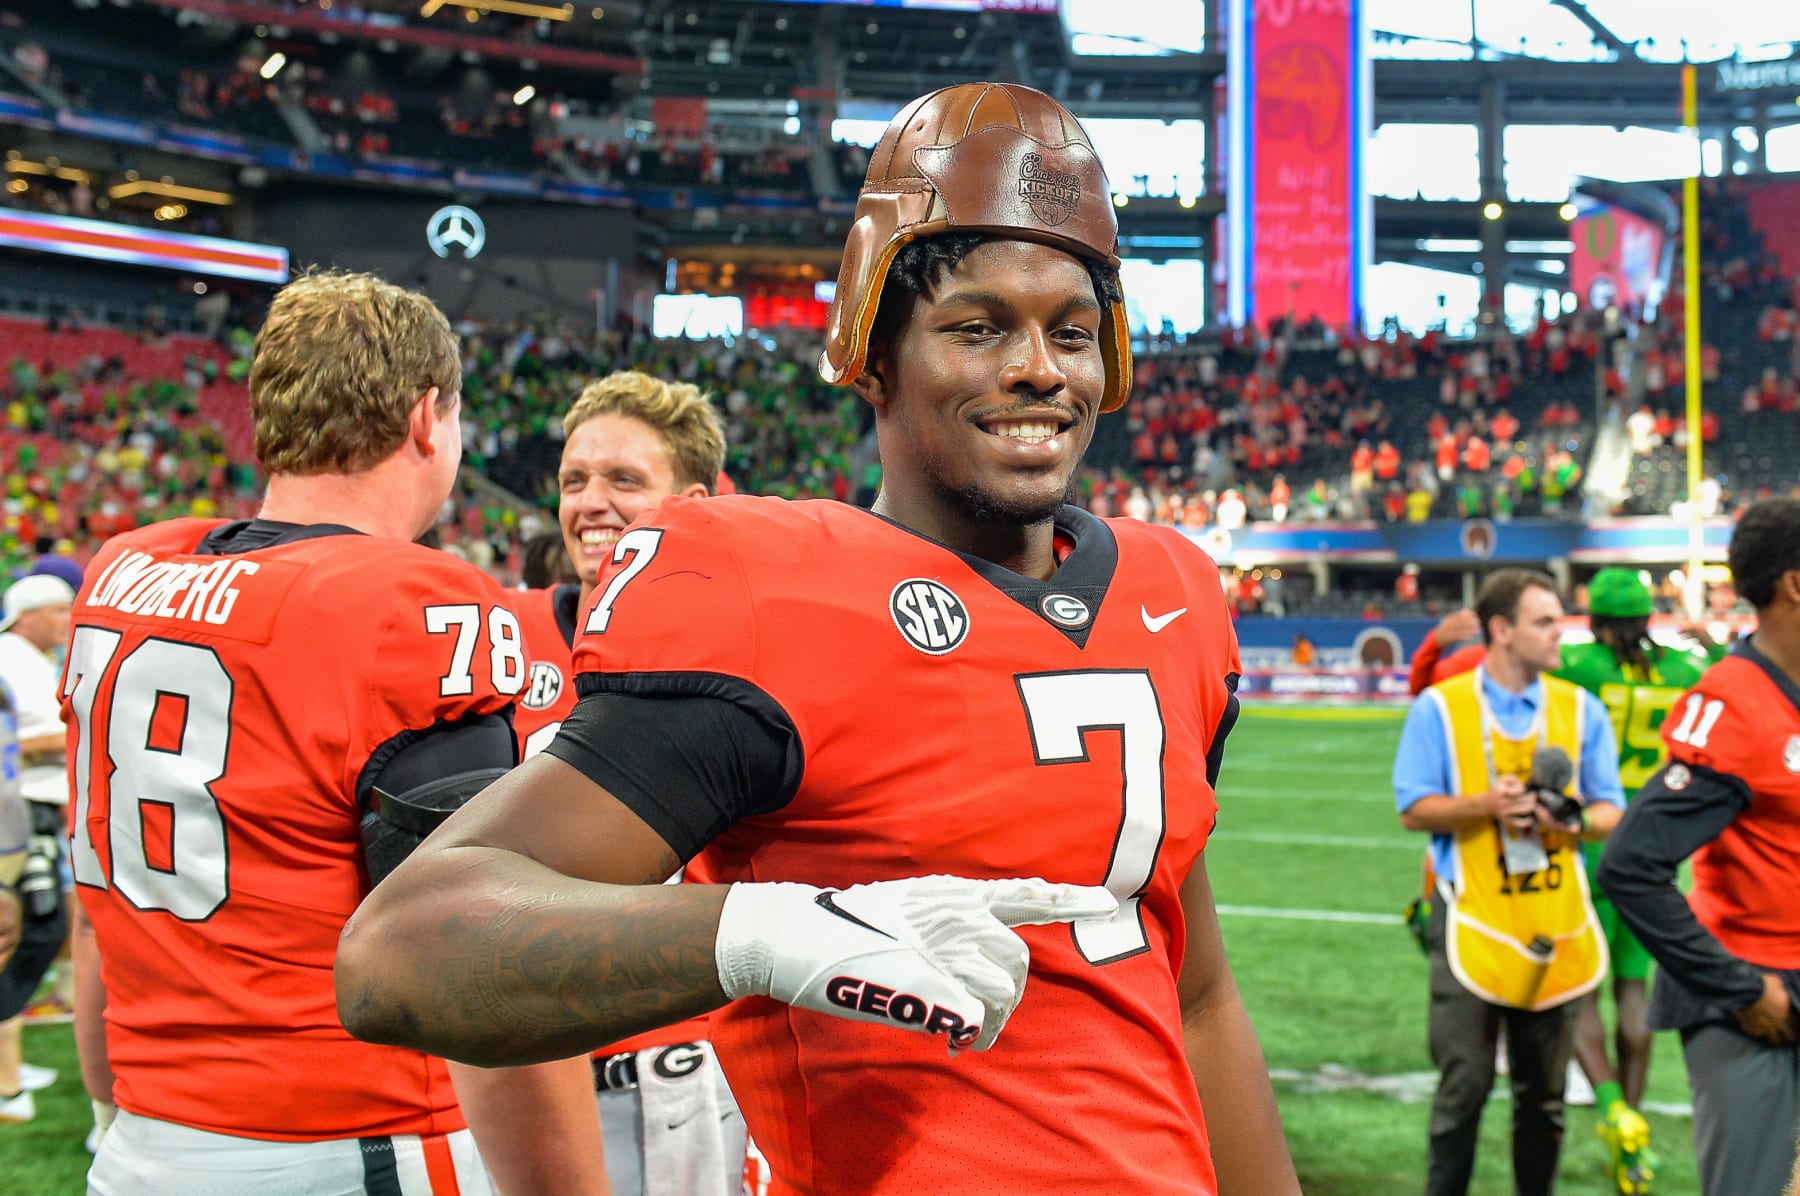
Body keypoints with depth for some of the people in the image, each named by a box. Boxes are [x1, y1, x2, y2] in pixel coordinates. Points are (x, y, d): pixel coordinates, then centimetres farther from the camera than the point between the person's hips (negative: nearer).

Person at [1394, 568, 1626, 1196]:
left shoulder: (1581, 709, 8)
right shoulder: (1439, 707, -1)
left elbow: (1611, 811, 9)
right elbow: (1414, 809, -2)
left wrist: (1575, 821, -14)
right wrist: (1483, 804, -18)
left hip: (1555, 925, 3)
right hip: (1472, 925, -3)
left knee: (1545, 1091, 10)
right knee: (1464, 1085, -3)